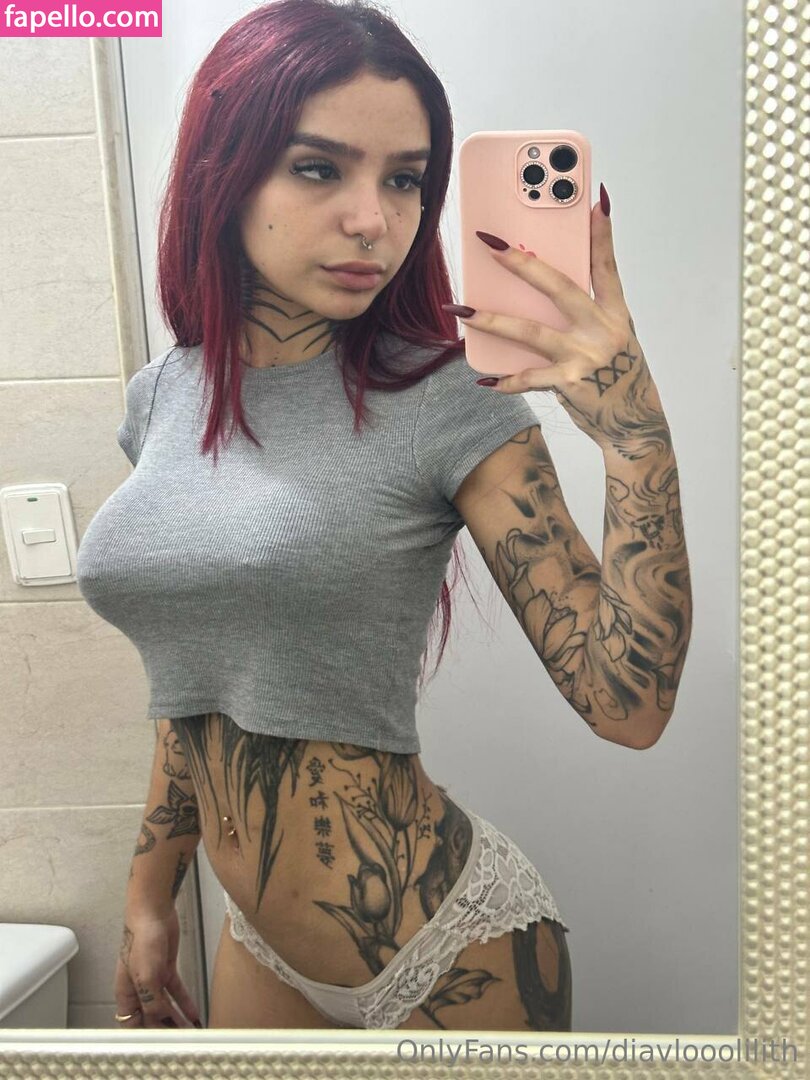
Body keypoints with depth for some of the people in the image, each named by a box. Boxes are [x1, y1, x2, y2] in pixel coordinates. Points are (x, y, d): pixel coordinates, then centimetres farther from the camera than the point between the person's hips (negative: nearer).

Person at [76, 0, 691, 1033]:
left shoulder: (447, 406, -16)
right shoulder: (164, 398, -1)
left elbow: (627, 704, -22)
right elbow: (197, 681, 9)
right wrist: (150, 894, 14)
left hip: (449, 950, -4)